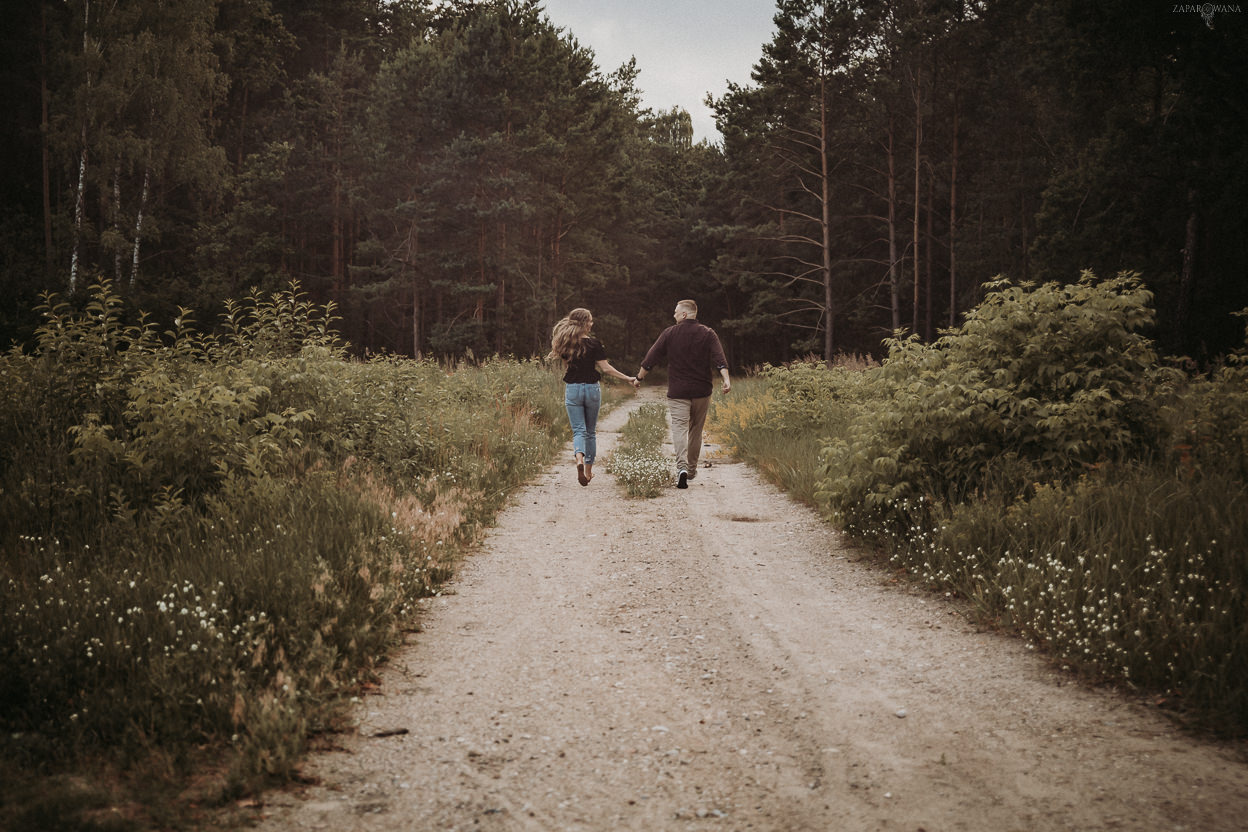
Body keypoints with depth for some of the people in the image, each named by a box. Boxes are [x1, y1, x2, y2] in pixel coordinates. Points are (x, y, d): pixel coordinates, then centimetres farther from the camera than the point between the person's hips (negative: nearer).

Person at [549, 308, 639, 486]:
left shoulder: (565, 344, 0)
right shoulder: (594, 344, -9)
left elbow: (565, 366, 8)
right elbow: (605, 368, -11)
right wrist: (628, 378, -7)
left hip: (572, 389, 1)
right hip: (592, 389, -1)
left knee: (579, 430, 1)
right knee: (591, 431, 14)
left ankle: (579, 459, -29)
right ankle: (588, 470, 20)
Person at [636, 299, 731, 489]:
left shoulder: (670, 333, 1)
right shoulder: (707, 333, 3)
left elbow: (651, 358, 4)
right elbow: (719, 359, -10)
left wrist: (639, 377, 16)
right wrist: (726, 379, -17)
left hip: (677, 391, -2)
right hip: (701, 391, 2)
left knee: (679, 428, -7)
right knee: (696, 430, 16)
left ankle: (682, 467, -27)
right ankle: (692, 469, 25)